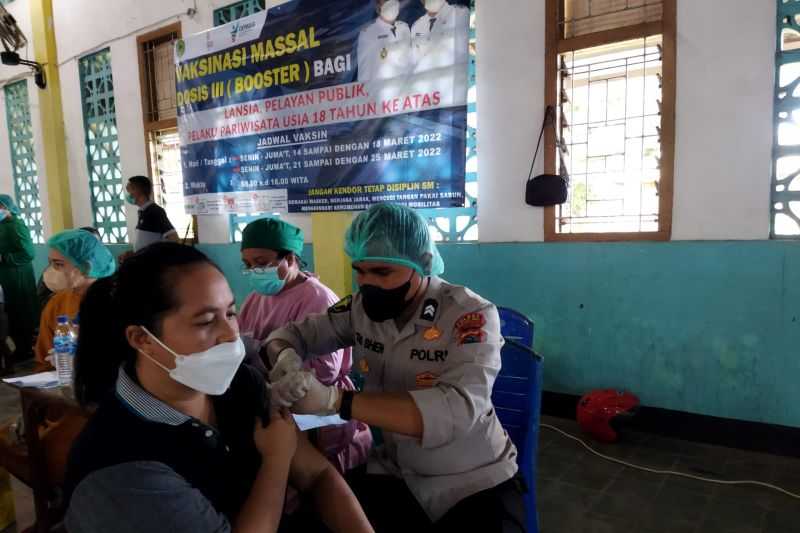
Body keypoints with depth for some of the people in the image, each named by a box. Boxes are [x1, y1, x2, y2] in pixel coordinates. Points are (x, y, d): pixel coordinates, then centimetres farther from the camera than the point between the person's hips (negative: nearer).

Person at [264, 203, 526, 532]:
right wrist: (285, 357, -20)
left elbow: (458, 409, -34)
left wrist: (336, 400, -41)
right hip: (394, 471, 4)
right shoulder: (363, 307, -5)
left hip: (476, 480, -3)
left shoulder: (472, 315, -21)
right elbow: (296, 333, 5)